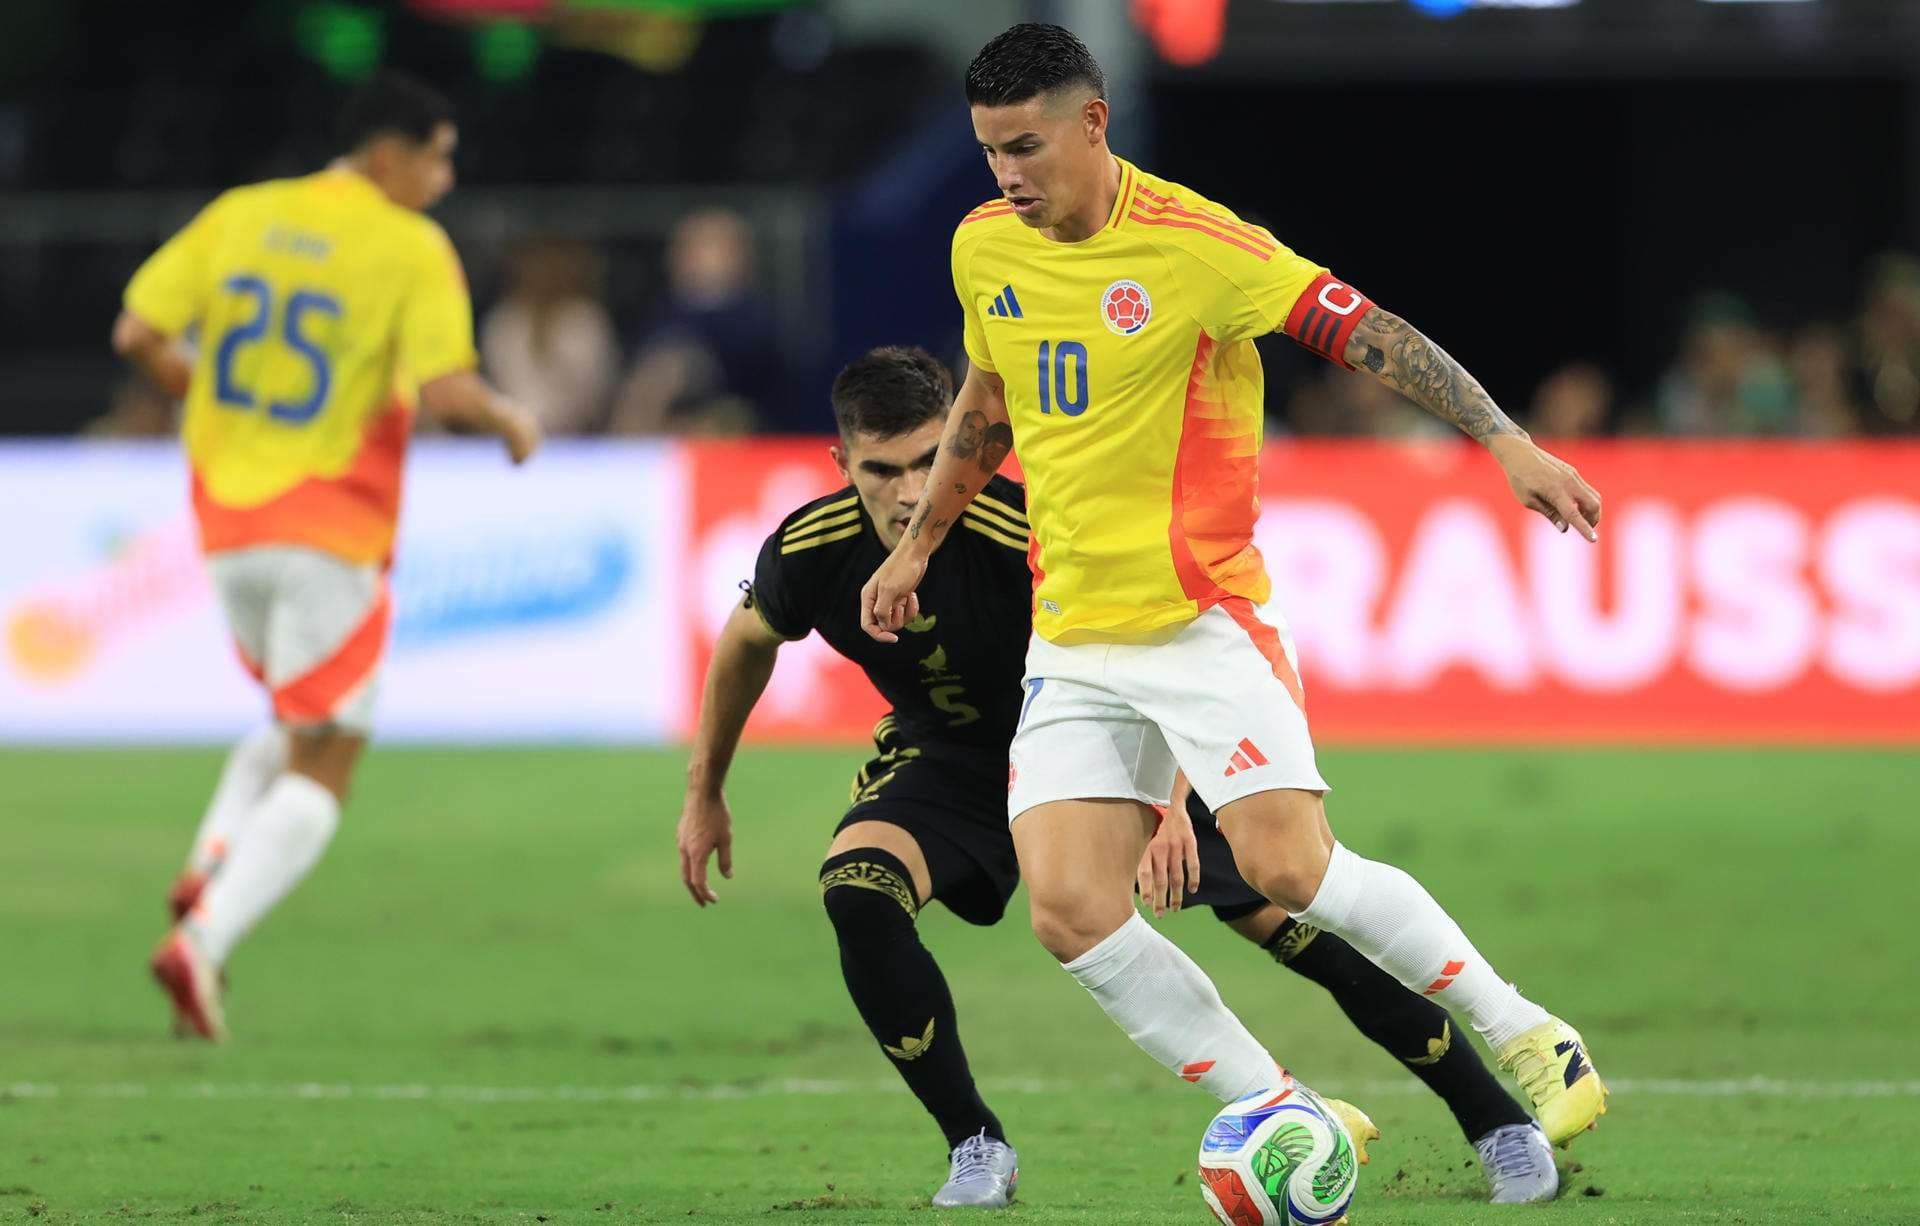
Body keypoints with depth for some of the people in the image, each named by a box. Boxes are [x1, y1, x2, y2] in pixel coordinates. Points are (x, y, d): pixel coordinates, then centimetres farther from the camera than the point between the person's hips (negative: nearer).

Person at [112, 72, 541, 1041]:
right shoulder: (413, 251, -9)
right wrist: (510, 421, 2)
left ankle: (212, 863, 2)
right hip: (331, 534, -6)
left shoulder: (239, 217, 5)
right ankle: (205, 941, -17)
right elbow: (445, 391, -18)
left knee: (297, 722, 27)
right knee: (321, 767, 1)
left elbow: (138, 334, 3)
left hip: (226, 522, 6)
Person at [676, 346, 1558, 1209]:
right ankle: (974, 1147, -12)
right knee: (855, 891, -27)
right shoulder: (808, 553, -22)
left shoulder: (1021, 533, -35)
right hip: (951, 757, 3)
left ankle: (1496, 1119, 5)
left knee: (1281, 917, -9)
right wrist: (705, 793, 10)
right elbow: (747, 642, 1)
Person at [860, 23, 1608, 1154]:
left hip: (1202, 622, -6)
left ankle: (1528, 1039, 2)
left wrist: (1507, 442, -21)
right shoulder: (984, 249, 6)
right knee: (1071, 914, -10)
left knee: (1288, 869, -19)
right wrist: (920, 544, 31)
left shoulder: (1193, 244, -14)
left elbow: (1364, 330, -14)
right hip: (1072, 643, 6)